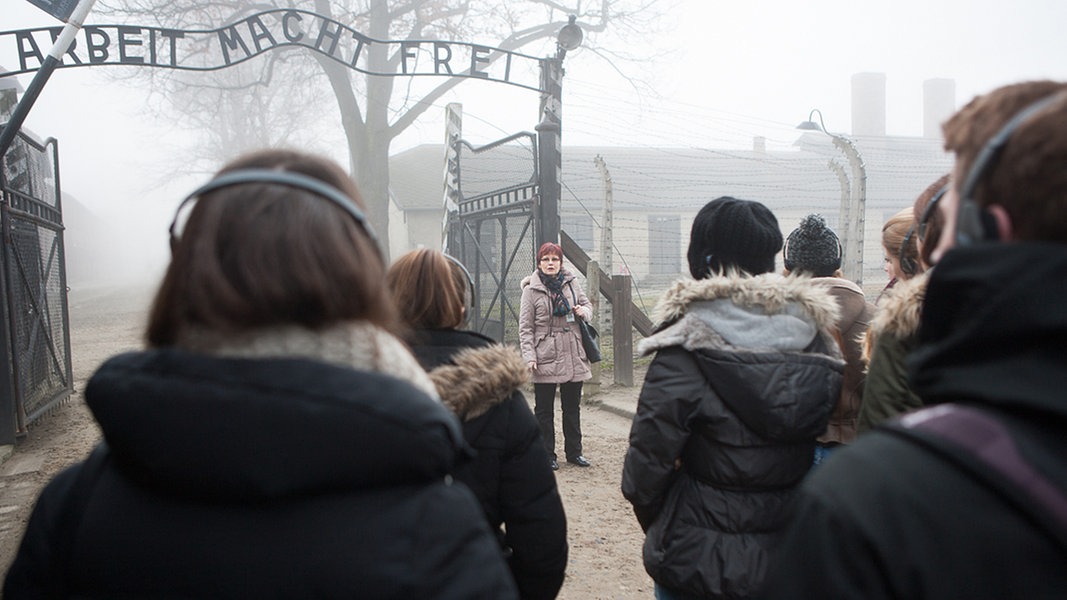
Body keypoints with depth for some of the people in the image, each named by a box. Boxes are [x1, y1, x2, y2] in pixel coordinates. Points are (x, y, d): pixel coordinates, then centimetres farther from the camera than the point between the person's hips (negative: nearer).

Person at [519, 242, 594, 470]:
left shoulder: (572, 283, 5)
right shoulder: (531, 290, -5)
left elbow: (587, 304, 20)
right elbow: (525, 327, -6)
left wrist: (584, 311, -5)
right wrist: (529, 356, -14)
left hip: (573, 356, 4)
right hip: (545, 358, -3)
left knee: (572, 407, 14)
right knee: (544, 410, 6)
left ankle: (574, 451, 26)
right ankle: (547, 454, 18)